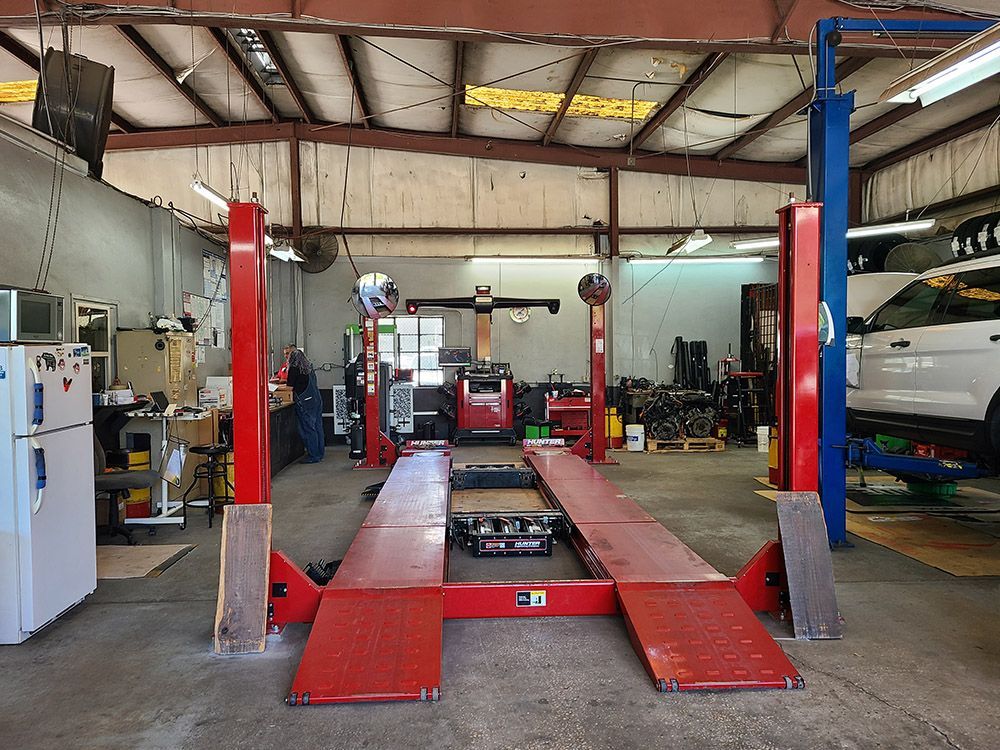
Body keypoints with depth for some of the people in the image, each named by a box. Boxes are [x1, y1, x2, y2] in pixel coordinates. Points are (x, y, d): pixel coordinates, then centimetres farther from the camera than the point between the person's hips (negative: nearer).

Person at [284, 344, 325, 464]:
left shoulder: (294, 368, -9)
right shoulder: (308, 366, 14)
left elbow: (290, 387, -9)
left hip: (305, 402, -8)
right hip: (317, 399, 8)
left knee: (308, 429, -2)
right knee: (317, 427, 12)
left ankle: (313, 456, 1)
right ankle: (319, 454, 18)